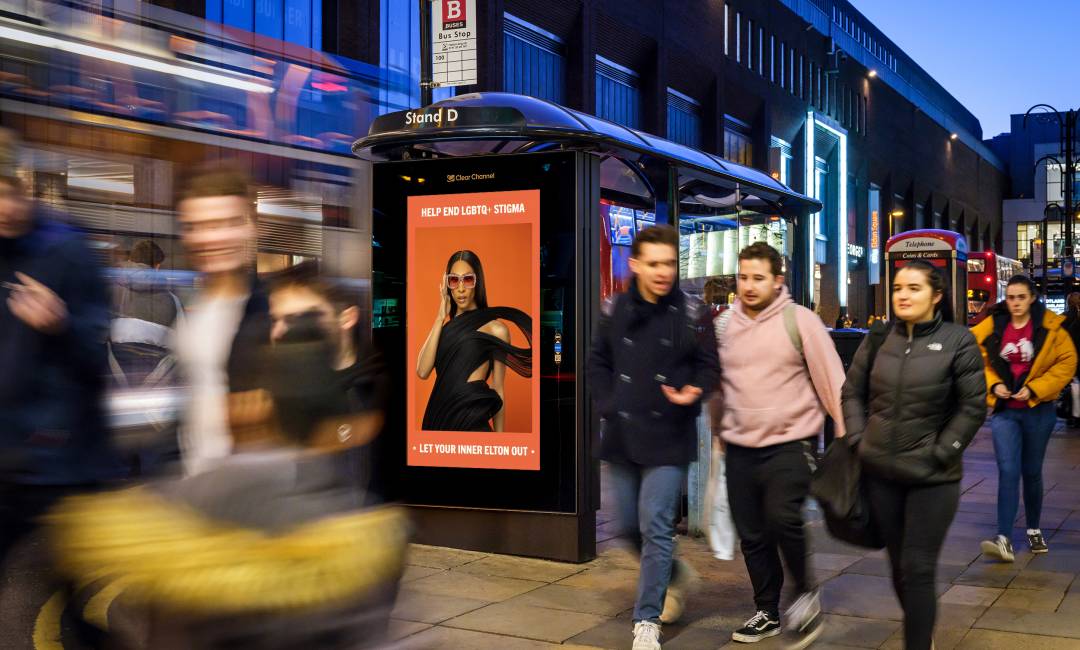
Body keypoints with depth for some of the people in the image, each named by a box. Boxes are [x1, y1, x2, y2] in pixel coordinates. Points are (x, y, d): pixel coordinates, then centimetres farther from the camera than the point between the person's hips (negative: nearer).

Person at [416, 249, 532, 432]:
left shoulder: (494, 328, -4)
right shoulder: (443, 325, 9)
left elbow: (498, 392, -2)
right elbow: (422, 372, -7)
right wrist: (440, 317, -7)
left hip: (472, 421, -4)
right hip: (439, 417, 4)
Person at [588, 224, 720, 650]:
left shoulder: (692, 312, -5)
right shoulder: (615, 309, 4)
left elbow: (709, 366, 0)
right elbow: (598, 362, 14)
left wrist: (694, 392, -20)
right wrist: (606, 405, 2)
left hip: (668, 438, -4)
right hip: (621, 436, 4)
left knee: (655, 527, -8)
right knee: (630, 526, 13)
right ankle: (671, 577, 39)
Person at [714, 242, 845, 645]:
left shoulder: (800, 320, -7)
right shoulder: (725, 325, 6)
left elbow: (830, 380, -7)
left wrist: (846, 435, -9)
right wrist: (718, 430, 17)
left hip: (790, 443, -5)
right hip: (740, 447, 5)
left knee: (783, 518, -21)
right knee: (752, 536, 10)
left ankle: (806, 591, 6)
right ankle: (767, 613, 27)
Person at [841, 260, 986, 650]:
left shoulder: (957, 340, -6)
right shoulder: (879, 338, 4)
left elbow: (973, 406, -5)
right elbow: (852, 392, 13)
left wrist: (941, 453, -9)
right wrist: (858, 439, 3)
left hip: (932, 477, -4)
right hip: (880, 472, 4)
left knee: (918, 570, -4)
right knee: (898, 565, 14)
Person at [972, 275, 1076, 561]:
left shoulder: (1050, 327, -6)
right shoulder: (992, 327, -2)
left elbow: (1067, 362, -5)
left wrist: (1035, 388, -13)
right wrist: (993, 384, -8)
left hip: (1038, 410, 0)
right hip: (1004, 410, 0)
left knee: (1032, 472, 12)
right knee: (1008, 472, -10)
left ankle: (1034, 529, 33)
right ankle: (1004, 539, -14)